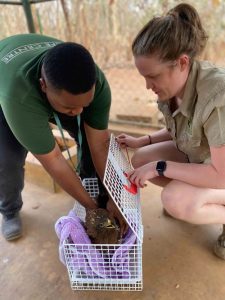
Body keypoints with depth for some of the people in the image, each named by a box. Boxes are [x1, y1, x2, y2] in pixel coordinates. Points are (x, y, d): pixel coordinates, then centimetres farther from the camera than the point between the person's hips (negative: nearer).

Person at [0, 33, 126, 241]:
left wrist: (112, 197, -28)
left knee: (92, 135, -14)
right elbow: (52, 159, -38)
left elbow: (100, 143, -29)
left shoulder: (96, 81, -33)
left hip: (60, 93, 3)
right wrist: (91, 206, -30)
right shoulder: (18, 95, -45)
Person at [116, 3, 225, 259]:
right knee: (140, 161, -6)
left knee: (174, 200, -30)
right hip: (198, 156, 8)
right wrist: (141, 141, -5)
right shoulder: (175, 85, -13)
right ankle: (200, 201, 11)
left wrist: (160, 167, -28)